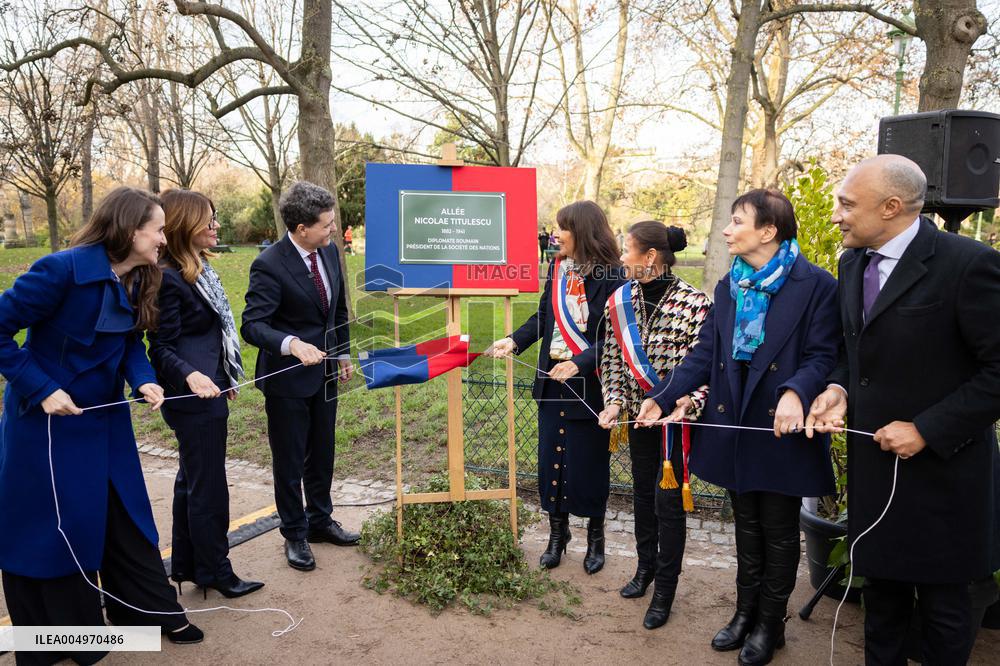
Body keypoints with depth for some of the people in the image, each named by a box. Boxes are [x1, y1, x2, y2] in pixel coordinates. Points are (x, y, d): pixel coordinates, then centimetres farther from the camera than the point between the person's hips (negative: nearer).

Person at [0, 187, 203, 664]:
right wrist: (41, 390, -22)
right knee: (46, 527, 9)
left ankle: (155, 612, 31)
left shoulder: (139, 281, -2)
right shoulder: (65, 269, -25)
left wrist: (143, 381, -13)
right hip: (47, 420, -7)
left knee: (126, 516, 16)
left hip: (105, 418, 7)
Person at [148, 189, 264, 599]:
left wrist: (222, 377, 22)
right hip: (193, 397, -10)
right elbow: (162, 346, -18)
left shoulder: (200, 268, 8)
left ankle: (186, 564, 33)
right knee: (208, 485, 3)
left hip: (207, 392, 10)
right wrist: (191, 376, -36)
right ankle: (214, 571, 19)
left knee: (191, 480, 19)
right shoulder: (169, 278, -20)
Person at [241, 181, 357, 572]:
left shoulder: (329, 251, 0)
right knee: (289, 462, 8)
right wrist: (292, 344, -42)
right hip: (287, 378, -6)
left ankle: (320, 521, 38)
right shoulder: (269, 265, -22)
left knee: (322, 454, 19)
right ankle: (294, 535, 26)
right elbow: (252, 324, -26)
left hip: (324, 372, 7)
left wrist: (343, 353, 12)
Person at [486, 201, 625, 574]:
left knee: (589, 462, 9)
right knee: (551, 458, 12)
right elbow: (544, 317, 8)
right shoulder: (558, 268, 3)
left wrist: (579, 363, -27)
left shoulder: (611, 277, -15)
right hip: (553, 382, 5)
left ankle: (595, 536, 31)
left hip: (590, 386, -5)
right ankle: (557, 533, 30)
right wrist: (515, 341, -5)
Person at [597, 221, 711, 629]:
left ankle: (664, 591, 21)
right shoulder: (620, 301, -1)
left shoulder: (694, 303, -17)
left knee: (668, 500, 4)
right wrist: (615, 402, -8)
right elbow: (612, 359, 4)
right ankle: (645, 567, 40)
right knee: (642, 491, 19)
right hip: (638, 412, 5)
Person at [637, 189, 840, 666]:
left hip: (782, 430, -5)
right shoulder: (729, 287, 7)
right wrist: (663, 396, -3)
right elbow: (704, 353, 6)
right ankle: (745, 613, 36)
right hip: (735, 428, 5)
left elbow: (822, 355, -15)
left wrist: (795, 393, -34)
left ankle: (770, 624, 29)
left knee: (778, 533, 11)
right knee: (747, 528, 19)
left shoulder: (814, 285, -11)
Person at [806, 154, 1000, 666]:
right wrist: (839, 389, -4)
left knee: (942, 602, 11)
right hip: (874, 462, 7)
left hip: (940, 466, -6)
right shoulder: (853, 262, 4)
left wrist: (927, 430, -20)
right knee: (880, 586, 20)